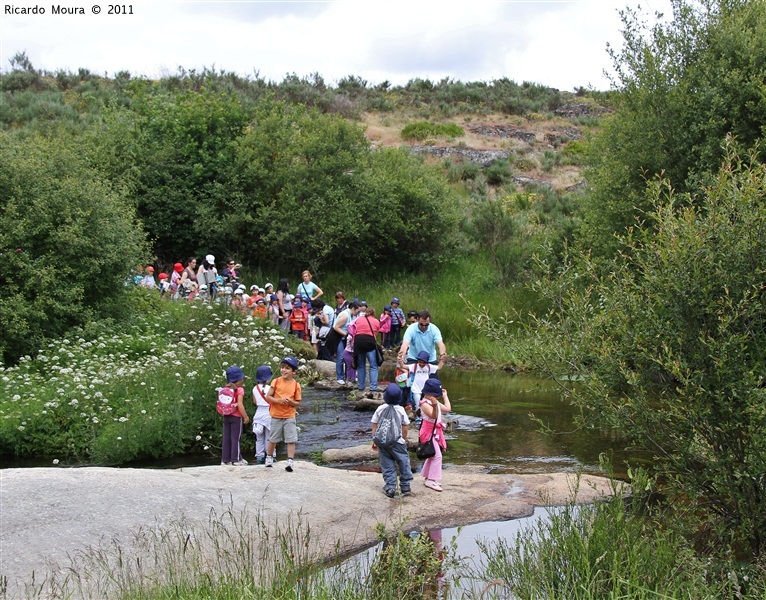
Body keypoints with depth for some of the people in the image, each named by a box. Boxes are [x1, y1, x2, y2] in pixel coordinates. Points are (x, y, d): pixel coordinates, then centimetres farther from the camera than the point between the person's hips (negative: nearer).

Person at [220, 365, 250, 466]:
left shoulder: (225, 389, 5)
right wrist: (246, 417, -12)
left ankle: (225, 459, 13)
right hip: (236, 416, -5)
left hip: (226, 416, 5)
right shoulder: (239, 390, -11)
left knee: (226, 438, 10)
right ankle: (236, 459, 2)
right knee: (235, 438, 1)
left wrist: (224, 412, 14)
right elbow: (240, 405, -18)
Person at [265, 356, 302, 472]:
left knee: (291, 440, -7)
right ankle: (269, 458, 32)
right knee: (273, 439, 13)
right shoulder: (276, 382, -3)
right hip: (276, 416, 1)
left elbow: (298, 403, 2)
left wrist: (291, 402, -19)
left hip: (289, 416, 0)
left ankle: (290, 461, -4)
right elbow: (268, 397, -5)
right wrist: (278, 400, -20)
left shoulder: (296, 385, -3)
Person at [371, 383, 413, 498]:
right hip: (397, 441, -2)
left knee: (387, 466, 8)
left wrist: (374, 441, 12)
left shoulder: (380, 409, -1)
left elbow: (374, 426, 2)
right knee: (404, 463, 12)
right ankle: (405, 487, 15)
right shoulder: (400, 410, -6)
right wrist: (404, 440, 12)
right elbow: (404, 428, -2)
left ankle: (390, 488, 3)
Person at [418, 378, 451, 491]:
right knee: (437, 456, -14)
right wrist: (434, 406, -49)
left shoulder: (436, 402, 12)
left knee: (433, 456, 17)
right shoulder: (425, 404, -18)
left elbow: (448, 409, 13)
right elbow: (433, 415, -31)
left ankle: (427, 478, 27)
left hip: (436, 432, 10)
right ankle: (431, 480, -11)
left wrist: (445, 396, 17)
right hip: (429, 432, -10)